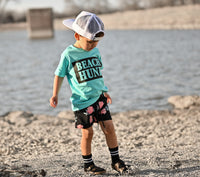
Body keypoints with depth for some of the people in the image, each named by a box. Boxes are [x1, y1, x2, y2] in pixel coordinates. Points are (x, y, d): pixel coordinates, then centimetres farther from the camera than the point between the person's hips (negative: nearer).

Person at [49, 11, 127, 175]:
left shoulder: (95, 51, 8)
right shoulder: (68, 54, -9)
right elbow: (59, 75, -1)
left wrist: (105, 91, 25)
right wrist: (55, 95, -7)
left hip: (99, 97, 5)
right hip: (82, 101, -4)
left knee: (109, 128, 0)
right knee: (87, 132, 2)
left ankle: (116, 160, 13)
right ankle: (88, 164, 18)